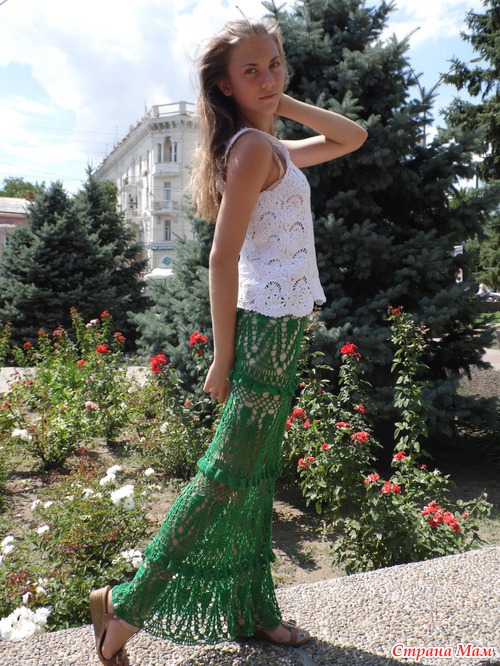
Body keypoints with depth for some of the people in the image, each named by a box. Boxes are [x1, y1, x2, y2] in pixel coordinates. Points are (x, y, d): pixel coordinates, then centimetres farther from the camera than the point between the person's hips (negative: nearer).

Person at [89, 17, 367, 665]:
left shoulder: (272, 148, 17)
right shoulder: (254, 146, -11)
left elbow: (353, 136, 27)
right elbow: (223, 258, -17)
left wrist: (284, 102, 15)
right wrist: (224, 358, -16)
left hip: (282, 328, 9)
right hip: (268, 326, -9)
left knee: (259, 476, 13)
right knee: (229, 474, -4)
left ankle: (254, 611, 28)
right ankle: (128, 603, 11)